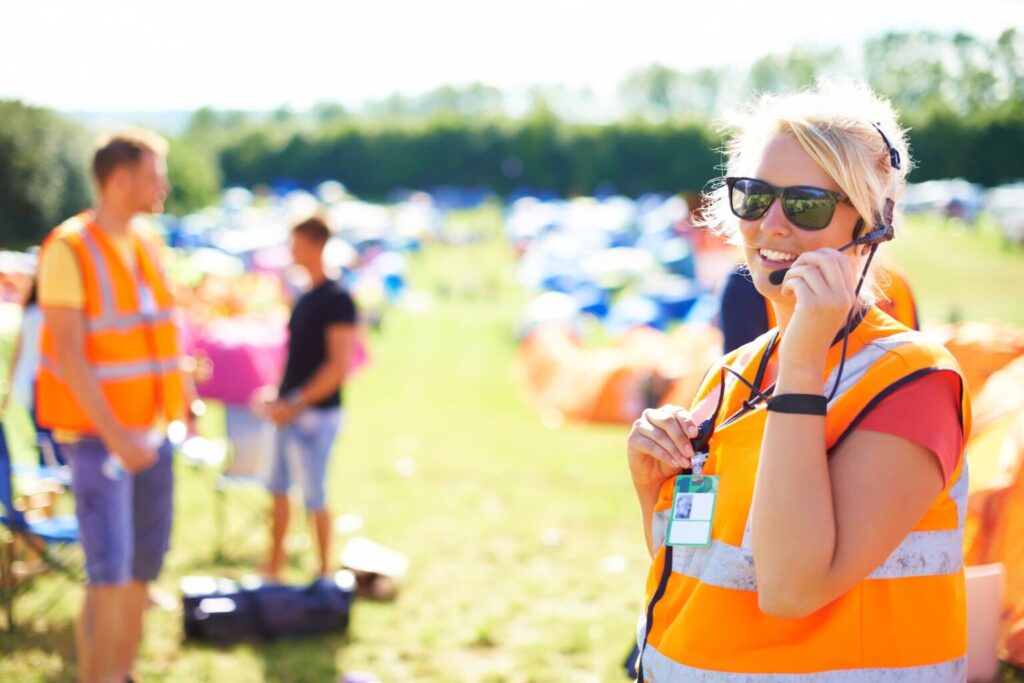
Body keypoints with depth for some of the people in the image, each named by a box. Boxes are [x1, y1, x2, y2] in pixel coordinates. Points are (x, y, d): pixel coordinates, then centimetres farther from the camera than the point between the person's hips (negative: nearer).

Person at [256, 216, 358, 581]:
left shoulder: (337, 299, -15)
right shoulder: (305, 298, 12)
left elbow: (338, 366, -20)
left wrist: (296, 404, -20)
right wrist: (279, 398, 11)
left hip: (316, 414, -9)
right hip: (290, 412, 9)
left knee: (313, 496, -1)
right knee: (279, 490, 13)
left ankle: (325, 573, 10)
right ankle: (273, 568, 23)